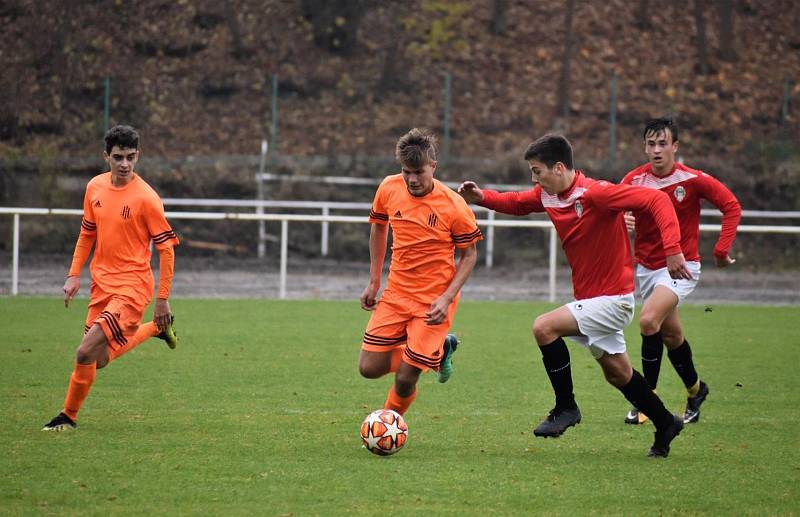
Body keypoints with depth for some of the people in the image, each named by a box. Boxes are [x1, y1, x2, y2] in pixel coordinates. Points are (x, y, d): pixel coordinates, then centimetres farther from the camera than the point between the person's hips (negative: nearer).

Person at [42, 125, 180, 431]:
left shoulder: (146, 198, -16)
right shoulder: (95, 188, 3)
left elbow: (166, 248, -11)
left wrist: (162, 299, -11)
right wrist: (74, 274, 9)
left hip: (132, 287, -7)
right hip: (101, 283, 7)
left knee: (86, 352, -18)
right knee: (101, 359, 14)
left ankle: (69, 416, 5)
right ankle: (156, 328, 37)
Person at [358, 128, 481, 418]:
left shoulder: (454, 206, -17)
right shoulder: (389, 189, -4)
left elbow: (469, 254, -6)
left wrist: (447, 298, -18)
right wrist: (374, 281, 13)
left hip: (434, 301, -5)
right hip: (396, 293, 5)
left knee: (405, 378, -10)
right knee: (369, 368, -1)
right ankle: (440, 348, 21)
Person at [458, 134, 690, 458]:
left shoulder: (595, 194, -24)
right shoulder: (547, 196, 0)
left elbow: (656, 200, -27)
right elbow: (517, 203, 19)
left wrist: (672, 249, -35)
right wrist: (482, 197, -1)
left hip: (612, 297, -9)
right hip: (589, 297, 9)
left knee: (544, 327, -20)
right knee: (617, 373, 18)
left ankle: (565, 407, -6)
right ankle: (666, 425, 36)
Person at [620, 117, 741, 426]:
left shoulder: (693, 180, -14)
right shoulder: (634, 180, -6)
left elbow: (731, 206, -8)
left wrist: (722, 250, -14)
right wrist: (621, 219, -32)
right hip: (645, 267, 5)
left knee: (649, 320, -25)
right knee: (670, 334, 14)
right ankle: (695, 390, 39)